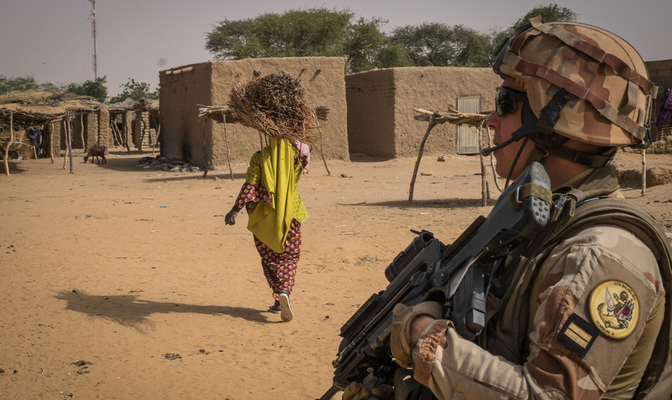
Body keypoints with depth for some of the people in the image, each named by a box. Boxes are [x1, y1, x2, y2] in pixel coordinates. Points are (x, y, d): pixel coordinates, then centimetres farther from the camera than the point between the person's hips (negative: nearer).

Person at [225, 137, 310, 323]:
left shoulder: (259, 158, -7)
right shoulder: (296, 155, -4)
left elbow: (250, 186, -15)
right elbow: (305, 149, 21)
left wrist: (235, 209, -14)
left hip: (264, 217, -1)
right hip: (290, 216, 1)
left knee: (270, 259, 12)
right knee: (290, 256, 10)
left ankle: (279, 295, -1)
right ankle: (285, 292, -12)